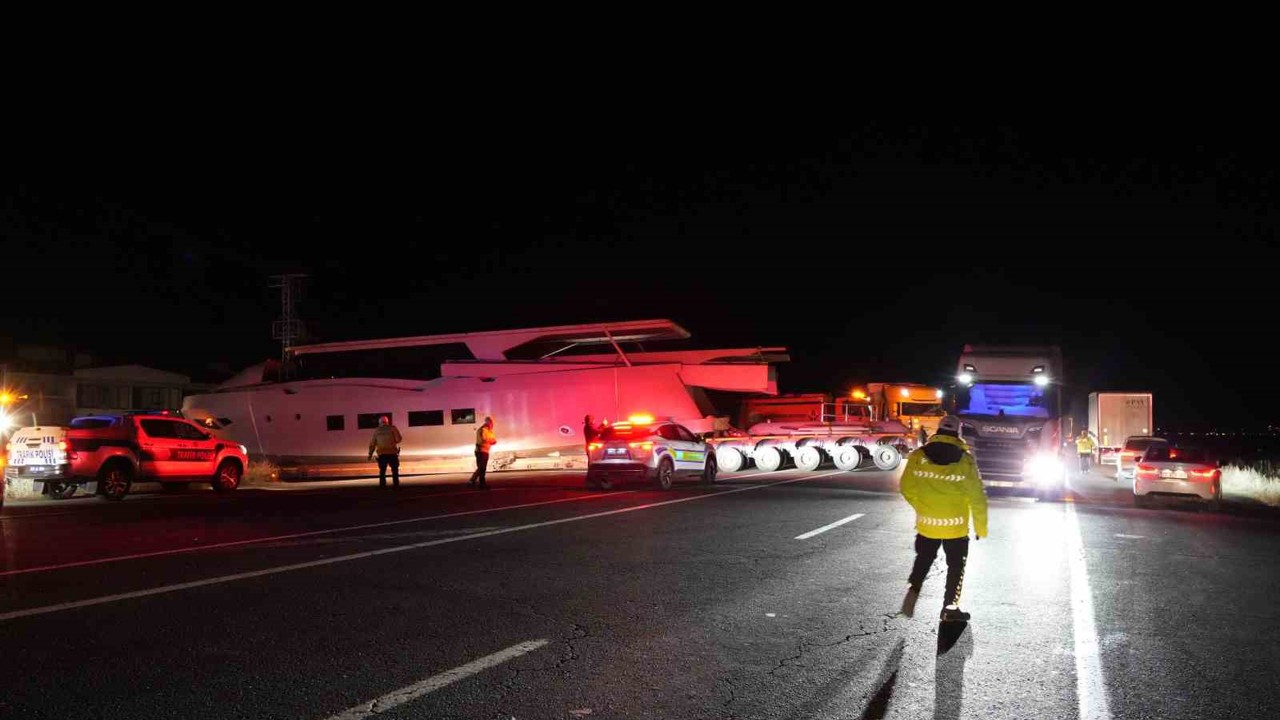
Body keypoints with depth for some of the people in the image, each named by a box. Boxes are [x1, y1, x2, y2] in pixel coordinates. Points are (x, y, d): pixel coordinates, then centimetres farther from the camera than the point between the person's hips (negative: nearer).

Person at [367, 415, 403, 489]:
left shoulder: (376, 431, 8)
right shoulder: (392, 428, 0)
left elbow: (372, 443, 7)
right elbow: (399, 439, -8)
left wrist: (370, 454, 14)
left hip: (382, 453, 2)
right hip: (392, 453, -2)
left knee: (382, 471, 12)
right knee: (395, 470, 7)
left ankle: (382, 486, 9)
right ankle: (396, 485, 3)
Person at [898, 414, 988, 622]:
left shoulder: (918, 456, -6)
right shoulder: (965, 460, -11)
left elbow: (907, 489, 0)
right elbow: (977, 497, -9)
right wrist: (981, 527, 1)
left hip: (926, 524, 2)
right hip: (956, 526, -2)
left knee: (923, 560, 20)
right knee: (956, 566, 16)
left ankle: (913, 589, -4)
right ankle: (950, 607, 20)